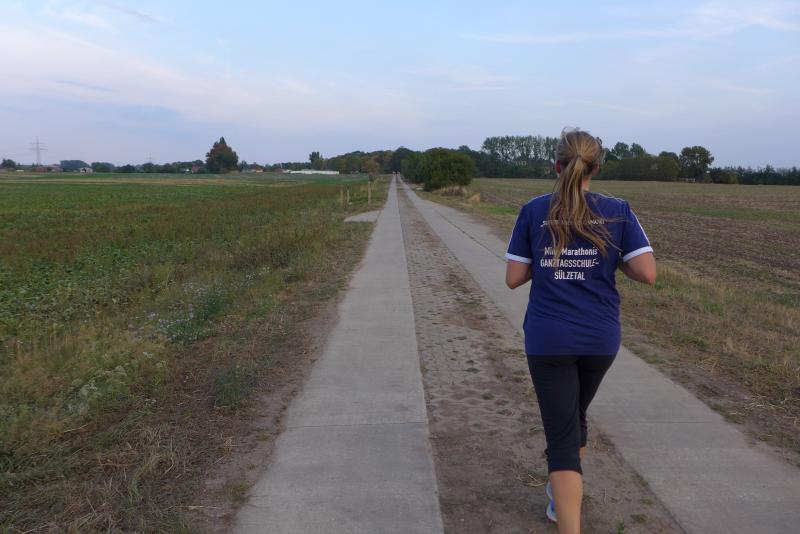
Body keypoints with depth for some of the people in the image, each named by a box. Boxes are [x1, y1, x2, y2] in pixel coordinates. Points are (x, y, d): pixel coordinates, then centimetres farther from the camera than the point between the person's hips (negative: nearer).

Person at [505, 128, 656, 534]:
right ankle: (562, 495, 47)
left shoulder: (533, 211, -5)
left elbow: (513, 278, -4)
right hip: (600, 339, 3)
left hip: (547, 340, -3)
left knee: (561, 435, 2)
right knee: (575, 416, 26)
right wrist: (614, 260, 9)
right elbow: (648, 274, -8)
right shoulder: (617, 211, -3)